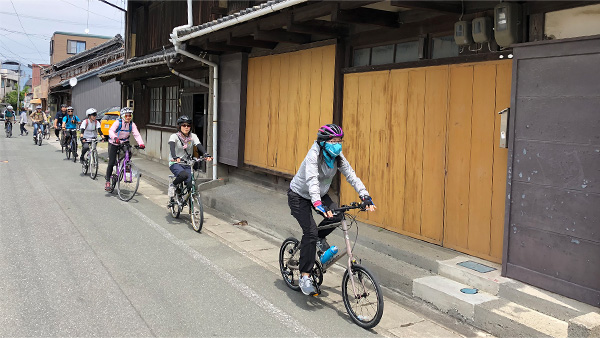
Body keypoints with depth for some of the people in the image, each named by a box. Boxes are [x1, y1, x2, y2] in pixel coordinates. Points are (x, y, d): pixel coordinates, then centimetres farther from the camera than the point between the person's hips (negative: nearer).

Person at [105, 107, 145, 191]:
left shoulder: (132, 124, -10)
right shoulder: (118, 122, -20)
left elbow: (136, 135, -19)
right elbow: (111, 131, -33)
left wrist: (141, 143, -36)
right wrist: (115, 138, -54)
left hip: (124, 143, 4)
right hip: (114, 144, -4)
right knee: (111, 163, -7)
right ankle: (107, 181, 4)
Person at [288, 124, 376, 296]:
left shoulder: (338, 157, -11)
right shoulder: (314, 156, -30)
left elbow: (351, 175, -16)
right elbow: (312, 180, -44)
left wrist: (365, 197, -29)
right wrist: (318, 204, -59)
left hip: (319, 194, 6)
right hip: (299, 196, -6)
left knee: (337, 215, -19)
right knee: (310, 231, -20)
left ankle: (319, 239, 13)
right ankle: (305, 277, -10)